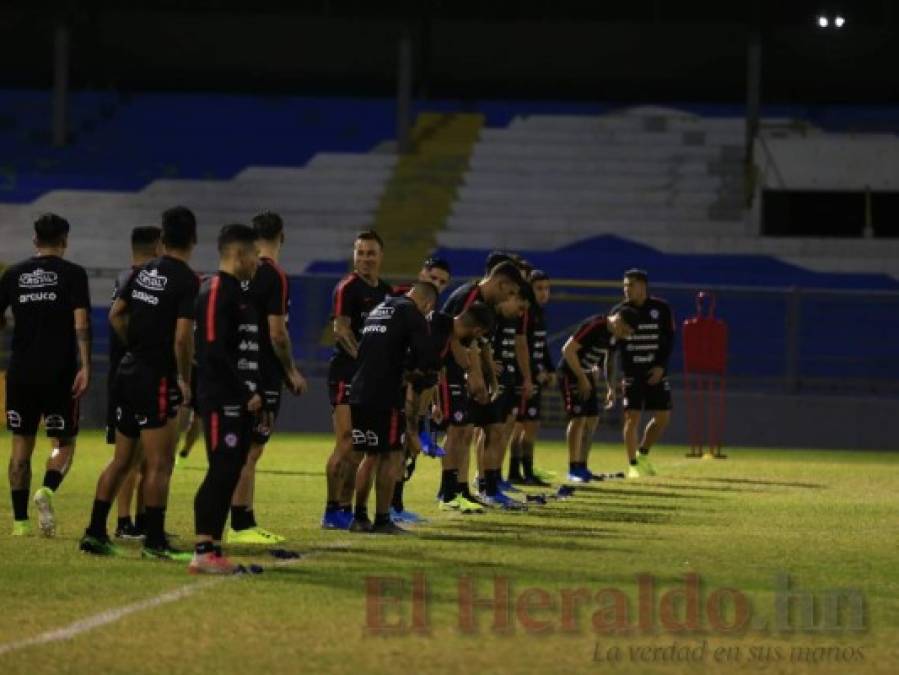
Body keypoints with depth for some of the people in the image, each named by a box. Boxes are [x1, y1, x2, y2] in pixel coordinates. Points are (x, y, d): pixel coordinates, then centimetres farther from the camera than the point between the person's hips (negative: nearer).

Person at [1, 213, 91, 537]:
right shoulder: (73, 274, -3)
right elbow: (81, 322, -12)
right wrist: (85, 367, -13)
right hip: (60, 373, -3)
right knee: (64, 442, 7)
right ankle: (47, 490, -21)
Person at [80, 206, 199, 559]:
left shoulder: (142, 272, 8)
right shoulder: (187, 280, -14)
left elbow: (116, 315, 15)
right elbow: (183, 335, -20)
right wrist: (185, 379, -9)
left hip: (129, 371, 8)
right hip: (157, 379, -8)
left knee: (121, 460, 14)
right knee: (159, 464, -1)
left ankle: (95, 532, 15)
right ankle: (155, 541, 1)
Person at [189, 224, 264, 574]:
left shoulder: (238, 293, 19)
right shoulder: (216, 292, -12)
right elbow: (215, 350, -20)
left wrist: (257, 396, 17)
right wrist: (247, 392, -18)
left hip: (241, 401, 10)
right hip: (221, 400, -10)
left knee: (229, 473, 8)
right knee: (221, 471, -12)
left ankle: (213, 549, 10)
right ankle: (203, 552, -12)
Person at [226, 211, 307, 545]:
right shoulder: (274, 277, -14)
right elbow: (277, 333, -18)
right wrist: (293, 372, -6)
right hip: (264, 376, -8)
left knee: (246, 451, 13)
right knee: (250, 450, -5)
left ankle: (245, 523, 16)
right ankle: (240, 526, -4)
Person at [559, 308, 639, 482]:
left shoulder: (612, 334, 3)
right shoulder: (594, 326, -24)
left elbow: (606, 360, 20)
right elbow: (568, 350, -26)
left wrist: (610, 387, 15)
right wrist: (582, 379, -21)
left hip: (586, 374, 9)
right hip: (571, 372, -9)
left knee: (592, 419, 6)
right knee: (578, 418, -12)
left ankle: (582, 467, 14)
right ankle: (573, 469, -6)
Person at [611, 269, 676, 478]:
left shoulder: (661, 309, 0)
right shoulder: (620, 311, 0)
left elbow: (669, 340, 3)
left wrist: (661, 366, -9)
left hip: (655, 373, 2)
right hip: (631, 372, -1)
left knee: (663, 417, 1)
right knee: (632, 417, -7)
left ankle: (643, 455, 23)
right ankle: (633, 465, 3)